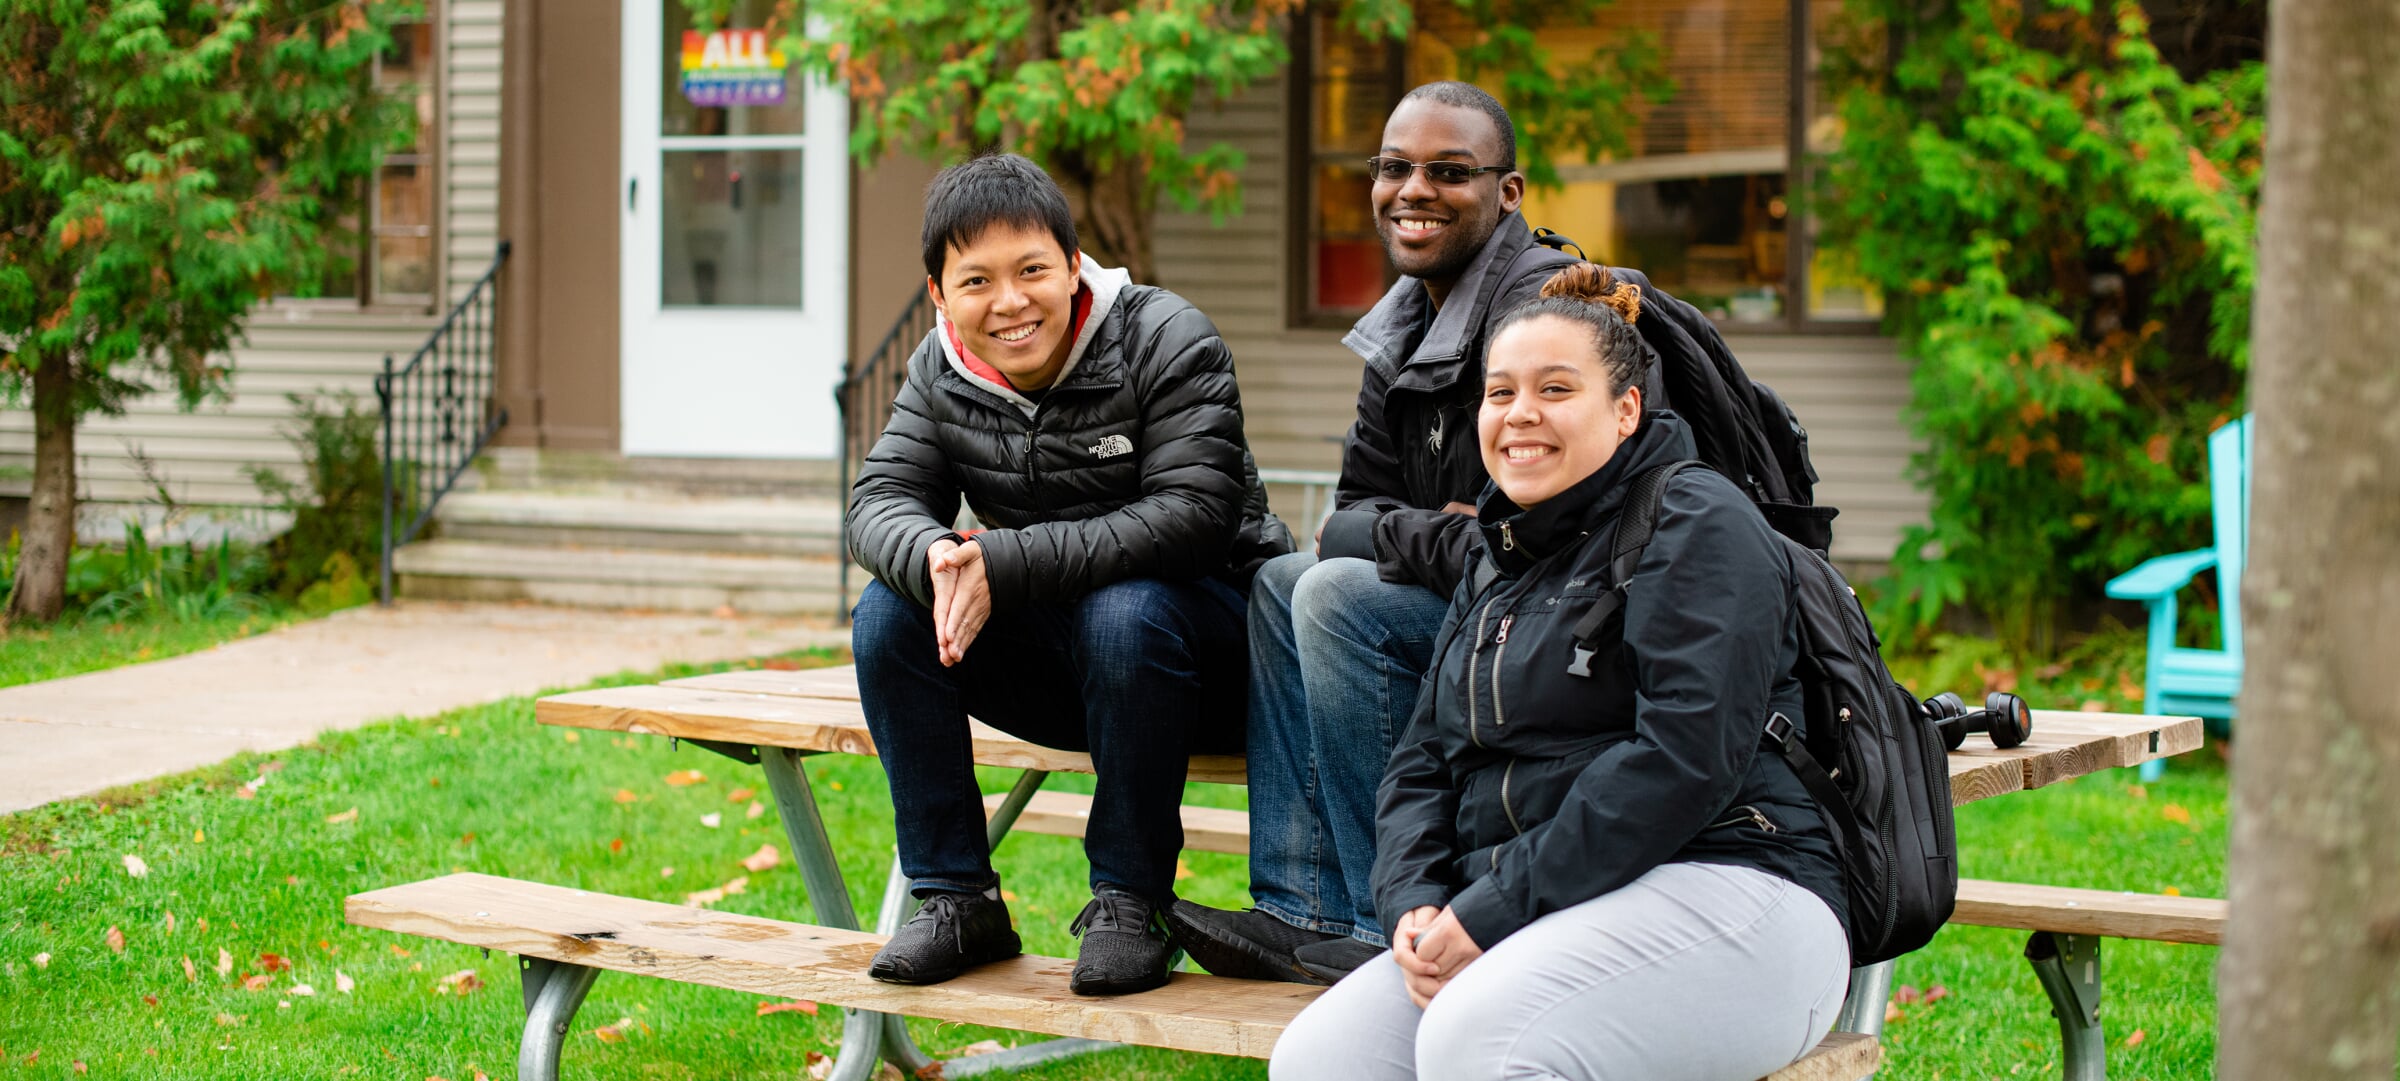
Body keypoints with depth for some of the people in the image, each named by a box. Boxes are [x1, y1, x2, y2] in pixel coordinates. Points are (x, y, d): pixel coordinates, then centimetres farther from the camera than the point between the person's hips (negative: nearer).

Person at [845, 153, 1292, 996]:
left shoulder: (1167, 342, -17)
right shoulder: (940, 372, 0)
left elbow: (1192, 517, -27)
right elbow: (880, 501, -6)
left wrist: (1005, 566, -33)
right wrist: (936, 560, -33)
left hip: (1207, 624, -5)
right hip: (1049, 658, 5)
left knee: (1127, 614, -37)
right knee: (891, 613, -17)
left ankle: (1129, 902, -20)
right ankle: (956, 898, -9)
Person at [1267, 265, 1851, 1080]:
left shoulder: (1696, 525, -4)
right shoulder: (1496, 580, 23)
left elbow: (1686, 758, -17)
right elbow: (1420, 765, 18)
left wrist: (1494, 912, -18)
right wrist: (1413, 904, -5)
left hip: (1718, 892, -8)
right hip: (1531, 924, 8)